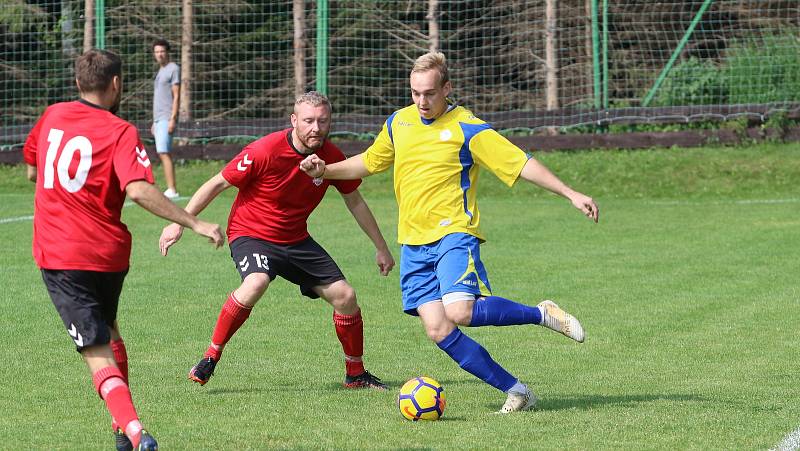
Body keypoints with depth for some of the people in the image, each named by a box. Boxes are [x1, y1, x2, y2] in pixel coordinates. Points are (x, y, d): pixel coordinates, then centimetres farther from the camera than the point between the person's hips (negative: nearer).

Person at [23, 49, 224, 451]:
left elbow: (31, 171, 21)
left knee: (98, 356, -7)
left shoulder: (52, 116, 5)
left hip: (58, 255, 0)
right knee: (108, 331, 28)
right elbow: (139, 191, -26)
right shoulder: (121, 133, -9)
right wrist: (194, 223, -26)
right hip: (109, 255, 0)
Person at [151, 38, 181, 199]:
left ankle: (172, 190, -21)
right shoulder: (160, 71, 22)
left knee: (164, 153, -17)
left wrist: (173, 119, -19)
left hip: (167, 119, -9)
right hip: (158, 119, 9)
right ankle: (170, 190, 6)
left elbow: (176, 96, -12)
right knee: (162, 154, 6)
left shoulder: (173, 69, -5)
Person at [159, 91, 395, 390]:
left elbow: (355, 202, 9)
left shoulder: (332, 157, -8)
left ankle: (356, 374, 18)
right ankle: (210, 357, -19)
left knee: (344, 296, -3)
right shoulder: (265, 151, -23)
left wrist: (381, 248, 14)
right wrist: (180, 223, -14)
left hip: (296, 239, 5)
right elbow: (217, 184, -13)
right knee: (256, 283, -35)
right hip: (251, 233, -5)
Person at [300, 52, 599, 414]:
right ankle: (516, 391, 2)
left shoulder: (466, 128, -6)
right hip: (413, 244, 6)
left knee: (459, 312, -28)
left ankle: (541, 314, -5)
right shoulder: (398, 123, 12)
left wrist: (571, 194, -15)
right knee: (438, 331, -7)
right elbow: (369, 162, 28)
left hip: (453, 234, -6)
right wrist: (325, 171, 13)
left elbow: (520, 163, -8)